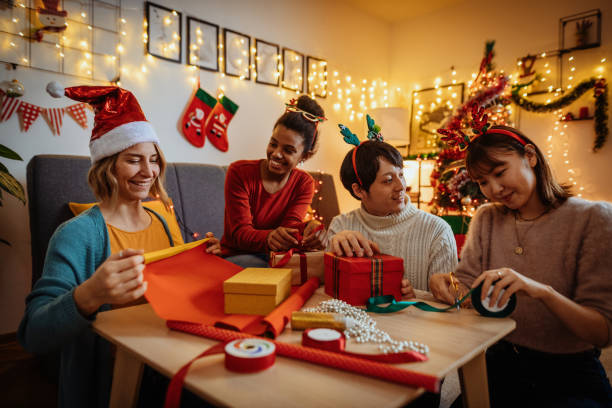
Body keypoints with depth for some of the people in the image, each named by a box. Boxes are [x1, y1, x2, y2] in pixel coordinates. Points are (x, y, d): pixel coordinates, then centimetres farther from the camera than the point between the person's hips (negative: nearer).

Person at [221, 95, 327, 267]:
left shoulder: (304, 183, -1)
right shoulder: (239, 172, -12)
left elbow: (290, 226, -15)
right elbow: (240, 233, -19)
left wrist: (309, 231, -40)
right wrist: (268, 238, -42)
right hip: (235, 258, -2)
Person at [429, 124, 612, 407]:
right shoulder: (486, 219, 6)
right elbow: (466, 286, 0)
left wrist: (540, 290, -31)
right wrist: (444, 284, -22)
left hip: (570, 376, -2)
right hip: (502, 364, 2)